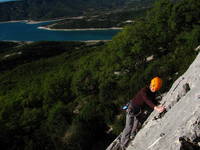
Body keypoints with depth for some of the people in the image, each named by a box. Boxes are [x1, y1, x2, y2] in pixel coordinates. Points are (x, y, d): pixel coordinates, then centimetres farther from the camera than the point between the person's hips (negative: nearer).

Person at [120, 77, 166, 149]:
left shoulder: (153, 93, -1)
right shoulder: (144, 90, -28)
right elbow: (146, 100, -45)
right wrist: (155, 107, -61)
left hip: (139, 111, 8)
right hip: (132, 109, -7)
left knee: (135, 127, 10)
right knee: (129, 127, -8)